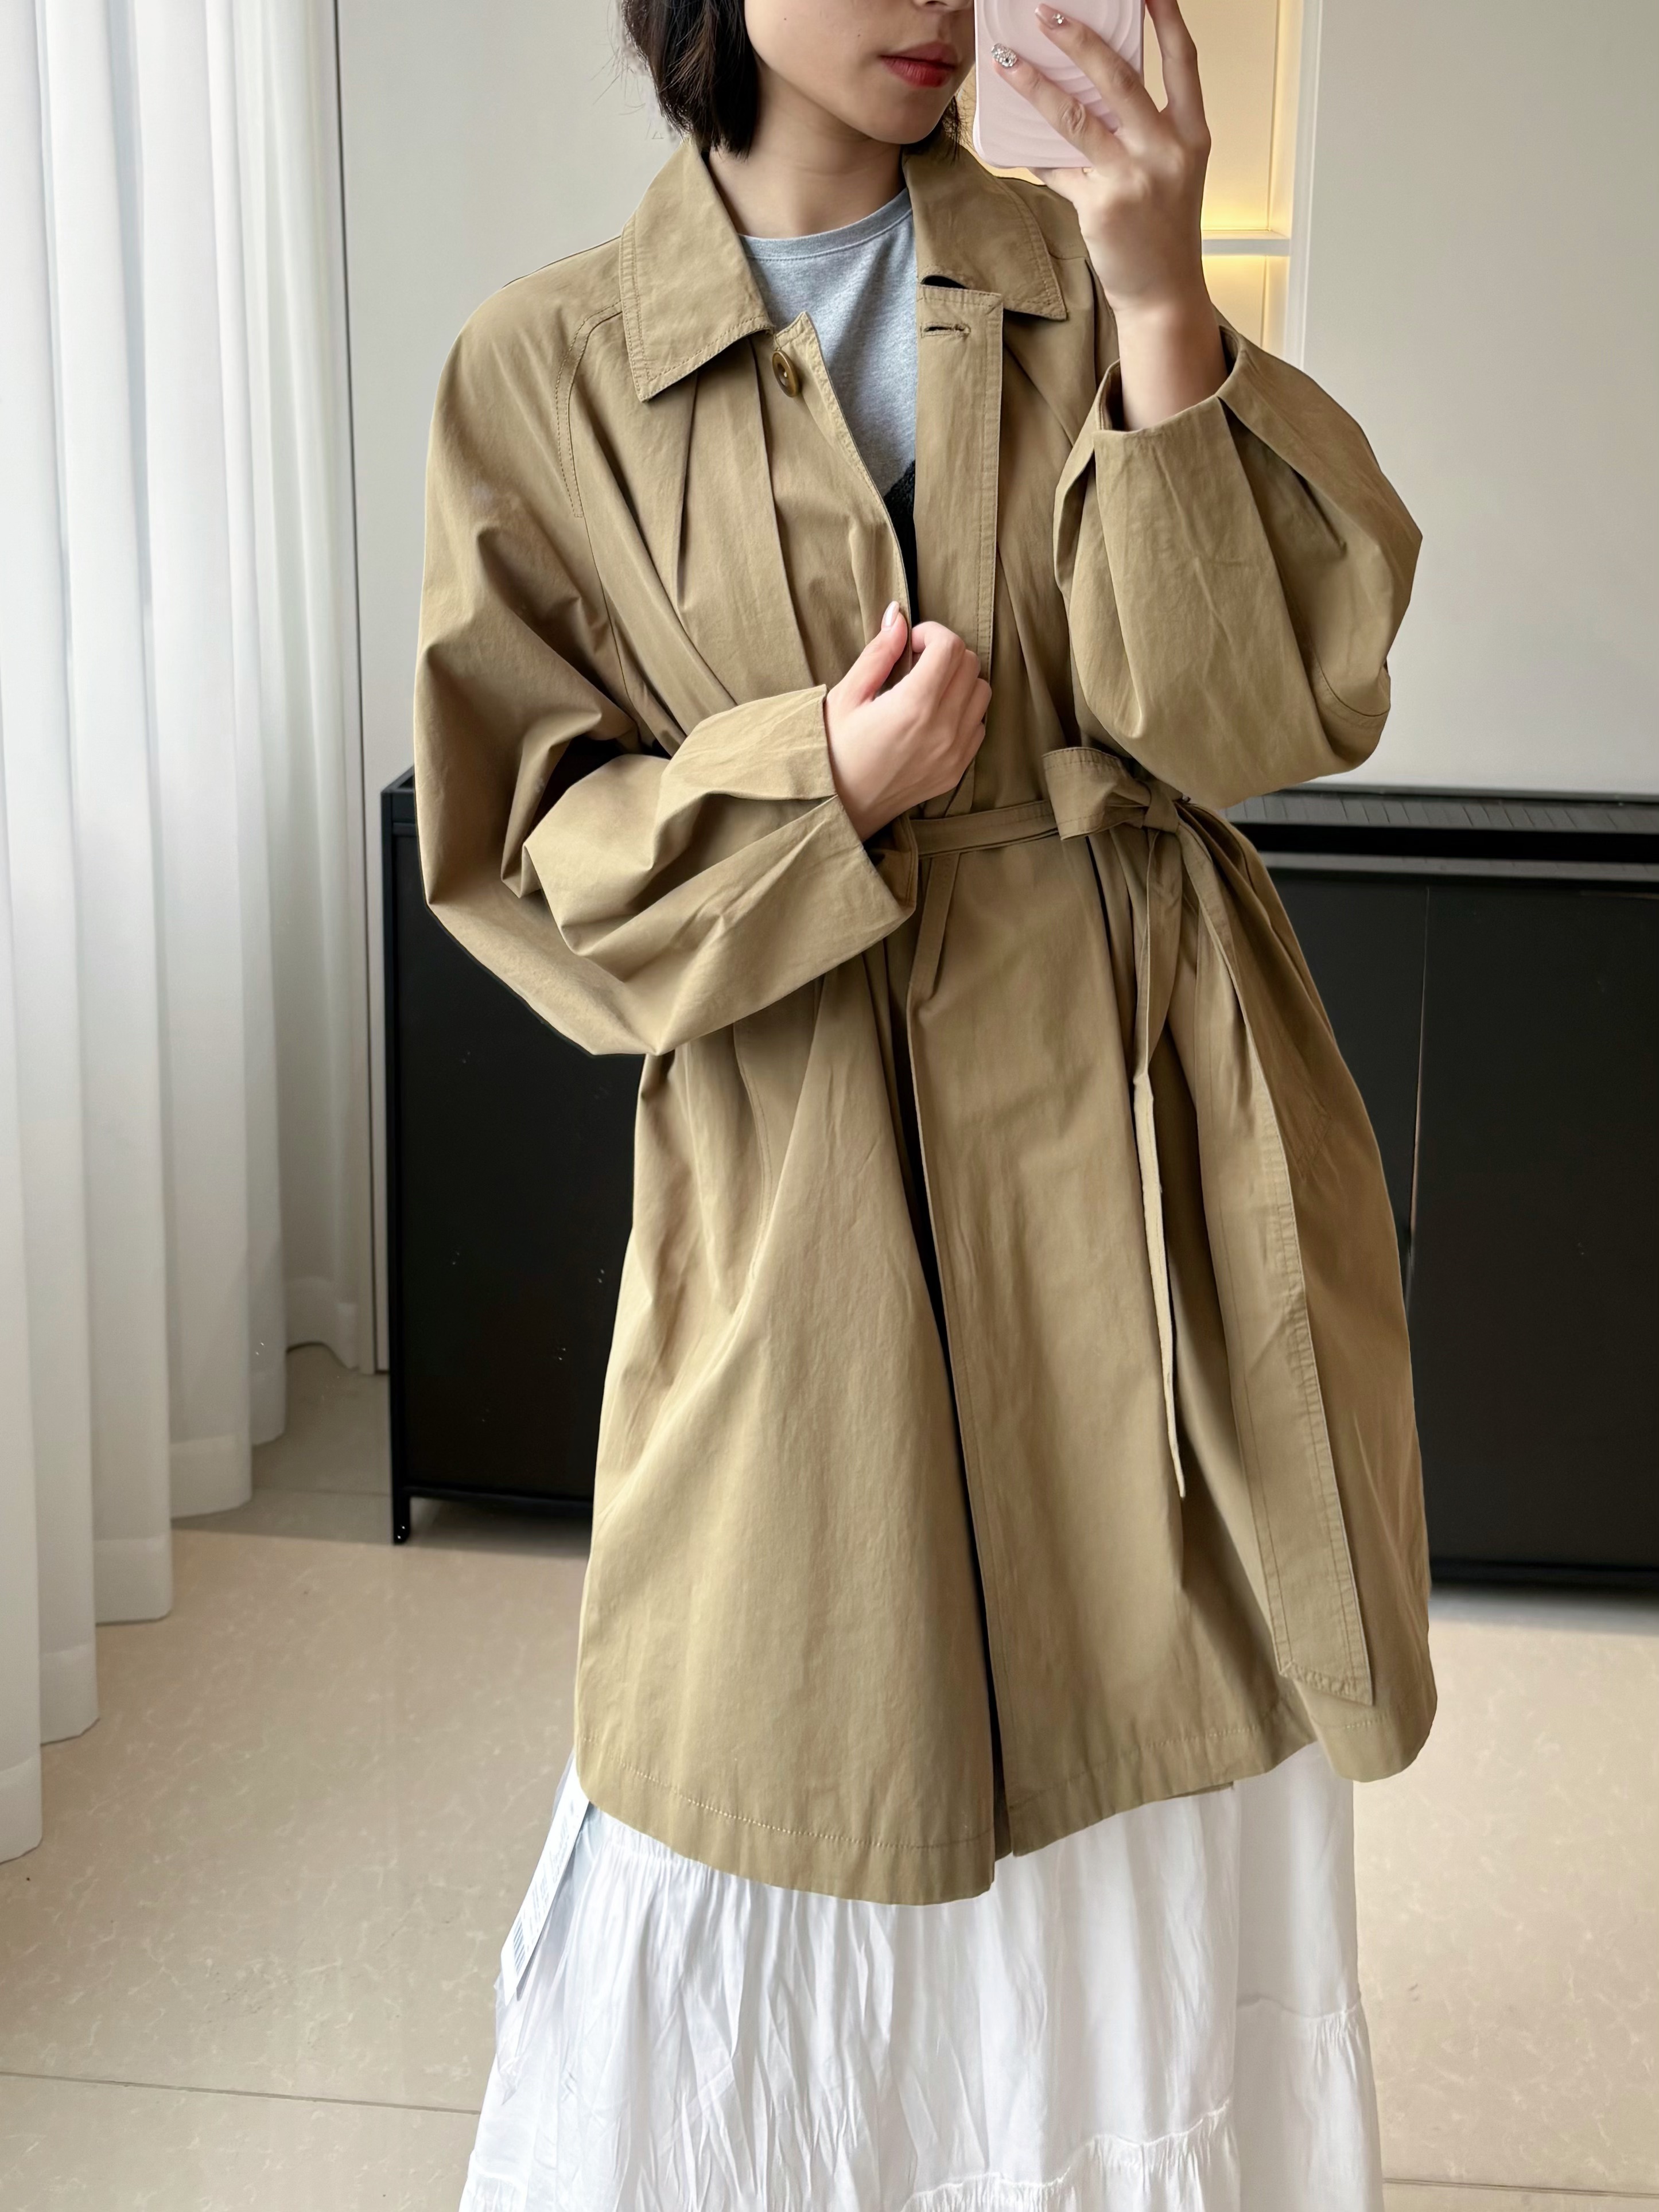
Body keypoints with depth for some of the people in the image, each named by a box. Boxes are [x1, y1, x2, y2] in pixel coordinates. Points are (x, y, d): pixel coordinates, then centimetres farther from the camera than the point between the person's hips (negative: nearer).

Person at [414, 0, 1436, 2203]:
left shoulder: (1088, 281, 5)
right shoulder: (548, 371, -1)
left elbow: (1288, 700, -5)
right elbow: (527, 850, 0)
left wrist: (1160, 308, -17)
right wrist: (822, 784, -17)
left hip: (1156, 1123, 3)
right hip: (811, 1172, -2)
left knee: (1165, 1791, 14)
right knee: (795, 1786, 8)